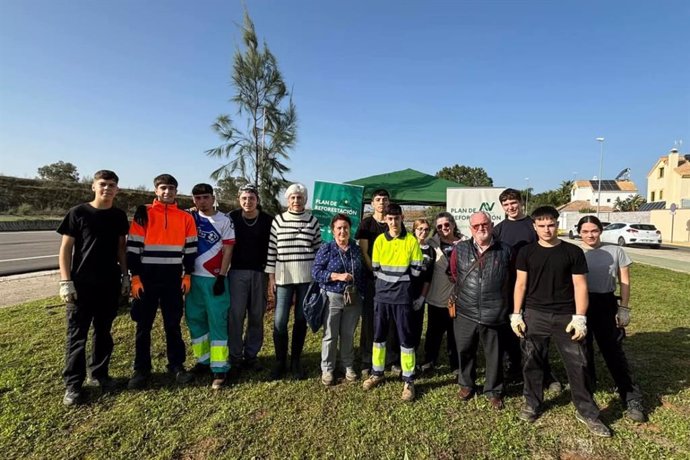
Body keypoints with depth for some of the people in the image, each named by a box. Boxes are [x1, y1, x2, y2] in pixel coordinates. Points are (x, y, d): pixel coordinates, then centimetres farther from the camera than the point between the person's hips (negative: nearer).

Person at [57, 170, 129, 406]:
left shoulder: (119, 216, 6)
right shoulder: (78, 213, -5)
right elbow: (65, 248, -4)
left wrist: (125, 275, 8)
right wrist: (66, 281, -11)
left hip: (110, 284, 3)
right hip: (81, 284, -3)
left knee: (103, 332, 13)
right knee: (77, 335, 4)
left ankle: (98, 373, 28)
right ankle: (73, 385, 15)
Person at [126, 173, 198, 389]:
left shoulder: (186, 218, 4)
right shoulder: (143, 215, -2)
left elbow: (190, 249, 7)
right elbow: (133, 248, -3)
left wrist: (187, 275, 2)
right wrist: (135, 277, -7)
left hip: (173, 280, 1)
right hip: (147, 279, -1)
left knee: (173, 324, 10)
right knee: (144, 325, 9)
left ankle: (177, 366, 21)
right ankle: (141, 370, 21)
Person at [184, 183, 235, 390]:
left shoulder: (224, 221, -2)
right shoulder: (189, 218, 7)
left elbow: (228, 250, -4)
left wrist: (221, 277, -10)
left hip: (214, 278, -4)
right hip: (193, 277, 4)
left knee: (217, 322, -3)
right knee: (195, 320, 11)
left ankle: (219, 369, 1)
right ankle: (203, 360, 26)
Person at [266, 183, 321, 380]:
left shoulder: (312, 221, 3)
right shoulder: (278, 220, 2)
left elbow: (318, 249, 6)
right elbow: (272, 249, 3)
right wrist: (271, 275, 1)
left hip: (307, 277, 1)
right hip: (283, 276, 0)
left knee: (301, 319, 9)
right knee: (280, 321, -1)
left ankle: (296, 361, 25)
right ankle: (280, 361, 19)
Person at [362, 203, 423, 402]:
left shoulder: (411, 241, -5)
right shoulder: (379, 240, 1)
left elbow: (417, 270, -4)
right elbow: (375, 269, 3)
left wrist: (394, 275, -1)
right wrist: (398, 274, 0)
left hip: (402, 297, -2)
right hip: (382, 296, 3)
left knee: (406, 339, 4)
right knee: (378, 336, 13)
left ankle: (408, 381, 18)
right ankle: (377, 374, 31)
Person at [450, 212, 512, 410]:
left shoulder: (505, 251, -2)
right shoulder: (459, 249, 1)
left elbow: (512, 279, 11)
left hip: (494, 314, -1)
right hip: (465, 312, 1)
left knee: (494, 355, 13)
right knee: (465, 350, 14)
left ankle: (494, 391, 33)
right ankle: (466, 384, 37)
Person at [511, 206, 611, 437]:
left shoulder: (573, 252, -2)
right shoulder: (526, 252, 1)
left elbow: (580, 286, -1)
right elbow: (521, 284, 3)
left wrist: (580, 317, -8)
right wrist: (516, 314, 0)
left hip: (566, 316, -1)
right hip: (534, 315, 1)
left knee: (578, 365, 5)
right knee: (532, 362, 10)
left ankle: (587, 412, 23)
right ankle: (532, 404, 29)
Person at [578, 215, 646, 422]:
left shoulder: (616, 252, 2)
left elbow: (624, 282, 4)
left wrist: (624, 308, -2)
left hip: (607, 305, -1)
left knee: (614, 352, -1)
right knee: (583, 350, 13)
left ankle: (633, 400, 10)